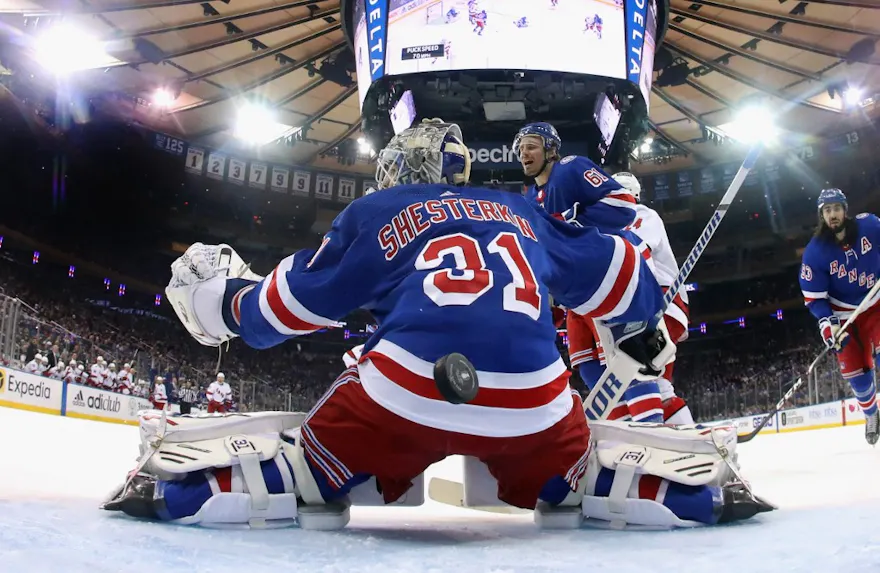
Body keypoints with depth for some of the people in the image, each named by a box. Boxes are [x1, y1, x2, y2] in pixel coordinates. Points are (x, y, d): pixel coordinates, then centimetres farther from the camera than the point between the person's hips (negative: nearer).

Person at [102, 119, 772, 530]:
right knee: (574, 479, 29)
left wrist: (224, 299, 38)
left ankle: (175, 485, 3)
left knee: (311, 469, 17)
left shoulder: (375, 213, 19)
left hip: (404, 392, -2)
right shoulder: (524, 215, 27)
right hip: (532, 400, 3)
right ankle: (705, 490, 15)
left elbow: (294, 300, 20)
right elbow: (612, 273, 32)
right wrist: (643, 327, 50)